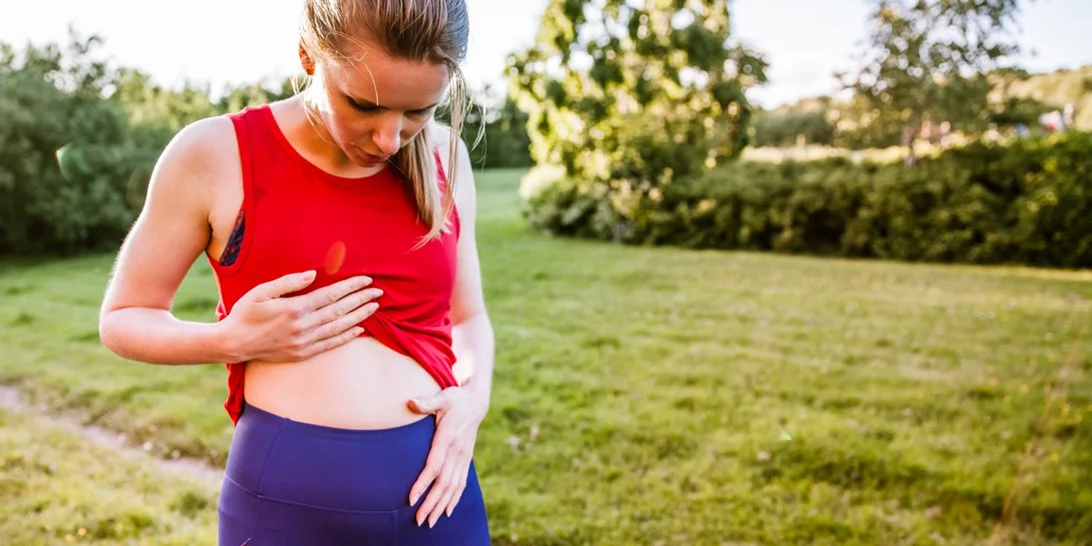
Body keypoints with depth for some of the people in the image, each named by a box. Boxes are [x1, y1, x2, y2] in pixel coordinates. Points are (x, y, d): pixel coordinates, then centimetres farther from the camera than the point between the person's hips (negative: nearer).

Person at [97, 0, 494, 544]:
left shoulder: (445, 158, 1)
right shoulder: (217, 154, -9)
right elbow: (122, 319, 1)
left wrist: (474, 396, -9)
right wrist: (234, 339, -16)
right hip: (287, 490, -2)